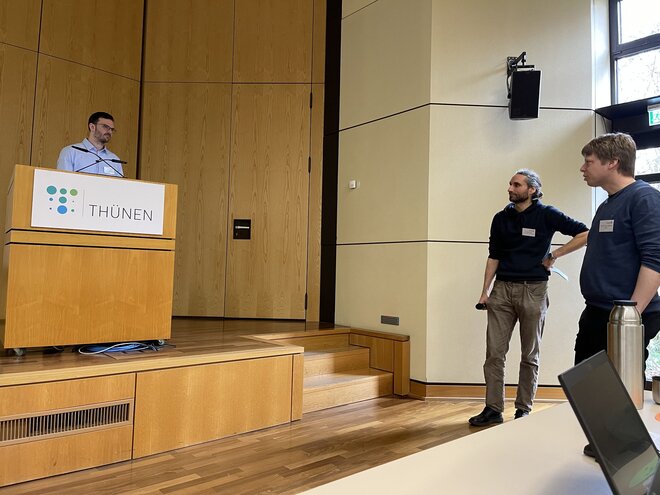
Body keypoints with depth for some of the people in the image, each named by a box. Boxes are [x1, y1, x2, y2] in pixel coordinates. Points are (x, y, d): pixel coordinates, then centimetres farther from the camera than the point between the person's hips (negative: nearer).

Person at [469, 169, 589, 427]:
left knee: (529, 355, 8)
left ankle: (524, 409, 20)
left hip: (533, 290, -3)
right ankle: (493, 408, 9)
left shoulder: (546, 215, -2)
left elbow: (585, 234, -2)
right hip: (502, 289, 3)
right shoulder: (501, 218, 9)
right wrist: (484, 291, 6)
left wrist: (554, 255, -7)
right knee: (494, 353, 0)